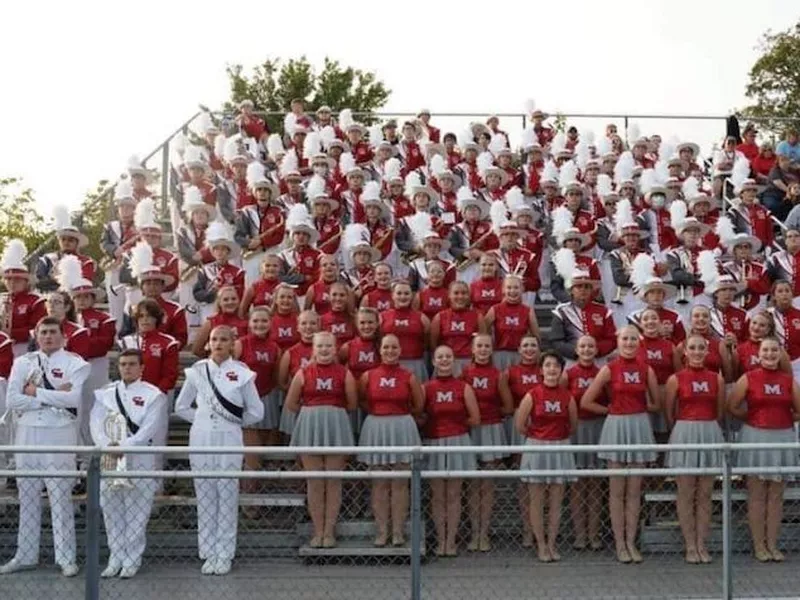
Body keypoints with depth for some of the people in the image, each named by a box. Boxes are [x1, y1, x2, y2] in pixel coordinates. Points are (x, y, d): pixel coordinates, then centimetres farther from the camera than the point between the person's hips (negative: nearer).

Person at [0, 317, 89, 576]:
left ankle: (66, 558, 5)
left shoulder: (75, 363, 0)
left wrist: (36, 393, -9)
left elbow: (74, 398, -15)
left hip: (60, 434, -3)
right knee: (28, 496, 10)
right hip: (27, 433, 4)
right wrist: (53, 397, -10)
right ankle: (26, 555, 19)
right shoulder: (23, 362, 8)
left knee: (61, 497, -1)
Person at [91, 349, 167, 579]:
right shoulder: (104, 393, 11)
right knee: (111, 510, 7)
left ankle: (132, 560, 9)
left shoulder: (153, 395, 0)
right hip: (109, 458, 3)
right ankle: (115, 559, 18)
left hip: (139, 459, -3)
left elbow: (148, 429, -10)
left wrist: (124, 446, -20)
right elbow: (96, 423, 1)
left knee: (137, 513, -1)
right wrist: (108, 445, -16)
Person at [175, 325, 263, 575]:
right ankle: (208, 554, 13)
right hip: (201, 440, 2)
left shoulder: (241, 373, 0)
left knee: (227, 497, 0)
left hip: (229, 442, -2)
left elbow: (256, 412, 5)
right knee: (205, 497, 5)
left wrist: (234, 422, 7)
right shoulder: (197, 371, 5)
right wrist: (202, 419, 6)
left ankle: (225, 555, 8)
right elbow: (181, 407, 14)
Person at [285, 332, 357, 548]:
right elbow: (290, 405, 9)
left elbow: (352, 404, 5)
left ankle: (329, 531, 10)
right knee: (314, 483, 4)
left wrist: (334, 412, 11)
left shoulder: (344, 374, 2)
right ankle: (318, 531, 11)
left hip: (336, 427, -1)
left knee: (333, 482, 3)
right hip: (309, 426, 1)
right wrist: (310, 411, 11)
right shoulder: (303, 373, 5)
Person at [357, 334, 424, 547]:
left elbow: (418, 407, 8)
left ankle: (398, 533, 9)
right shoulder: (368, 376, 1)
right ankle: (381, 532, 10)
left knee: (400, 484, 3)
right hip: (375, 430, 1)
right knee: (379, 484, 4)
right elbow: (361, 401, 14)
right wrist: (377, 414, 10)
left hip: (402, 430, -1)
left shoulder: (409, 377, -1)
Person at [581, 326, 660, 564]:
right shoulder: (609, 369, -3)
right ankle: (619, 543, 9)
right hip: (616, 426, -2)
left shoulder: (646, 369, 3)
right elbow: (586, 402, -2)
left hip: (639, 426, 2)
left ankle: (631, 542, 14)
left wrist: (636, 408, 9)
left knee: (634, 490, 7)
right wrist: (611, 409, 3)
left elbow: (656, 404, 13)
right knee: (617, 490, 3)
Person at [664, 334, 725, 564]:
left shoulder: (717, 379, 4)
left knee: (705, 494, 6)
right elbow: (669, 413, 5)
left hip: (710, 435, 3)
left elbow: (720, 412, 13)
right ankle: (690, 546, 8)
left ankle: (701, 545, 13)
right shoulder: (676, 379, -3)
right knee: (686, 494, 1)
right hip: (684, 434, -2)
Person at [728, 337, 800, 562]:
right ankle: (759, 545, 8)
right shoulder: (748, 378, -4)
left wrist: (781, 420, 10)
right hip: (755, 438, -3)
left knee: (776, 495, 8)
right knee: (757, 495, 2)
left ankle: (772, 545, 15)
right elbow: (732, 406, -1)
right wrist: (753, 418, 6)